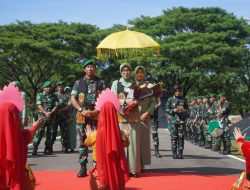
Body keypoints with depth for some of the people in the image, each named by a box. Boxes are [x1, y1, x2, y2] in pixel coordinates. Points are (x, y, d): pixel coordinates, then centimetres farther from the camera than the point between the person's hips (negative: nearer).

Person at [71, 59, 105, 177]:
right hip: (81, 116, 1)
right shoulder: (78, 83, 11)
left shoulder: (100, 83, 8)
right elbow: (73, 99, 4)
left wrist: (96, 111, -13)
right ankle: (83, 168, 9)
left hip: (96, 116, -1)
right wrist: (82, 110, -11)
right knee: (83, 142, 4)